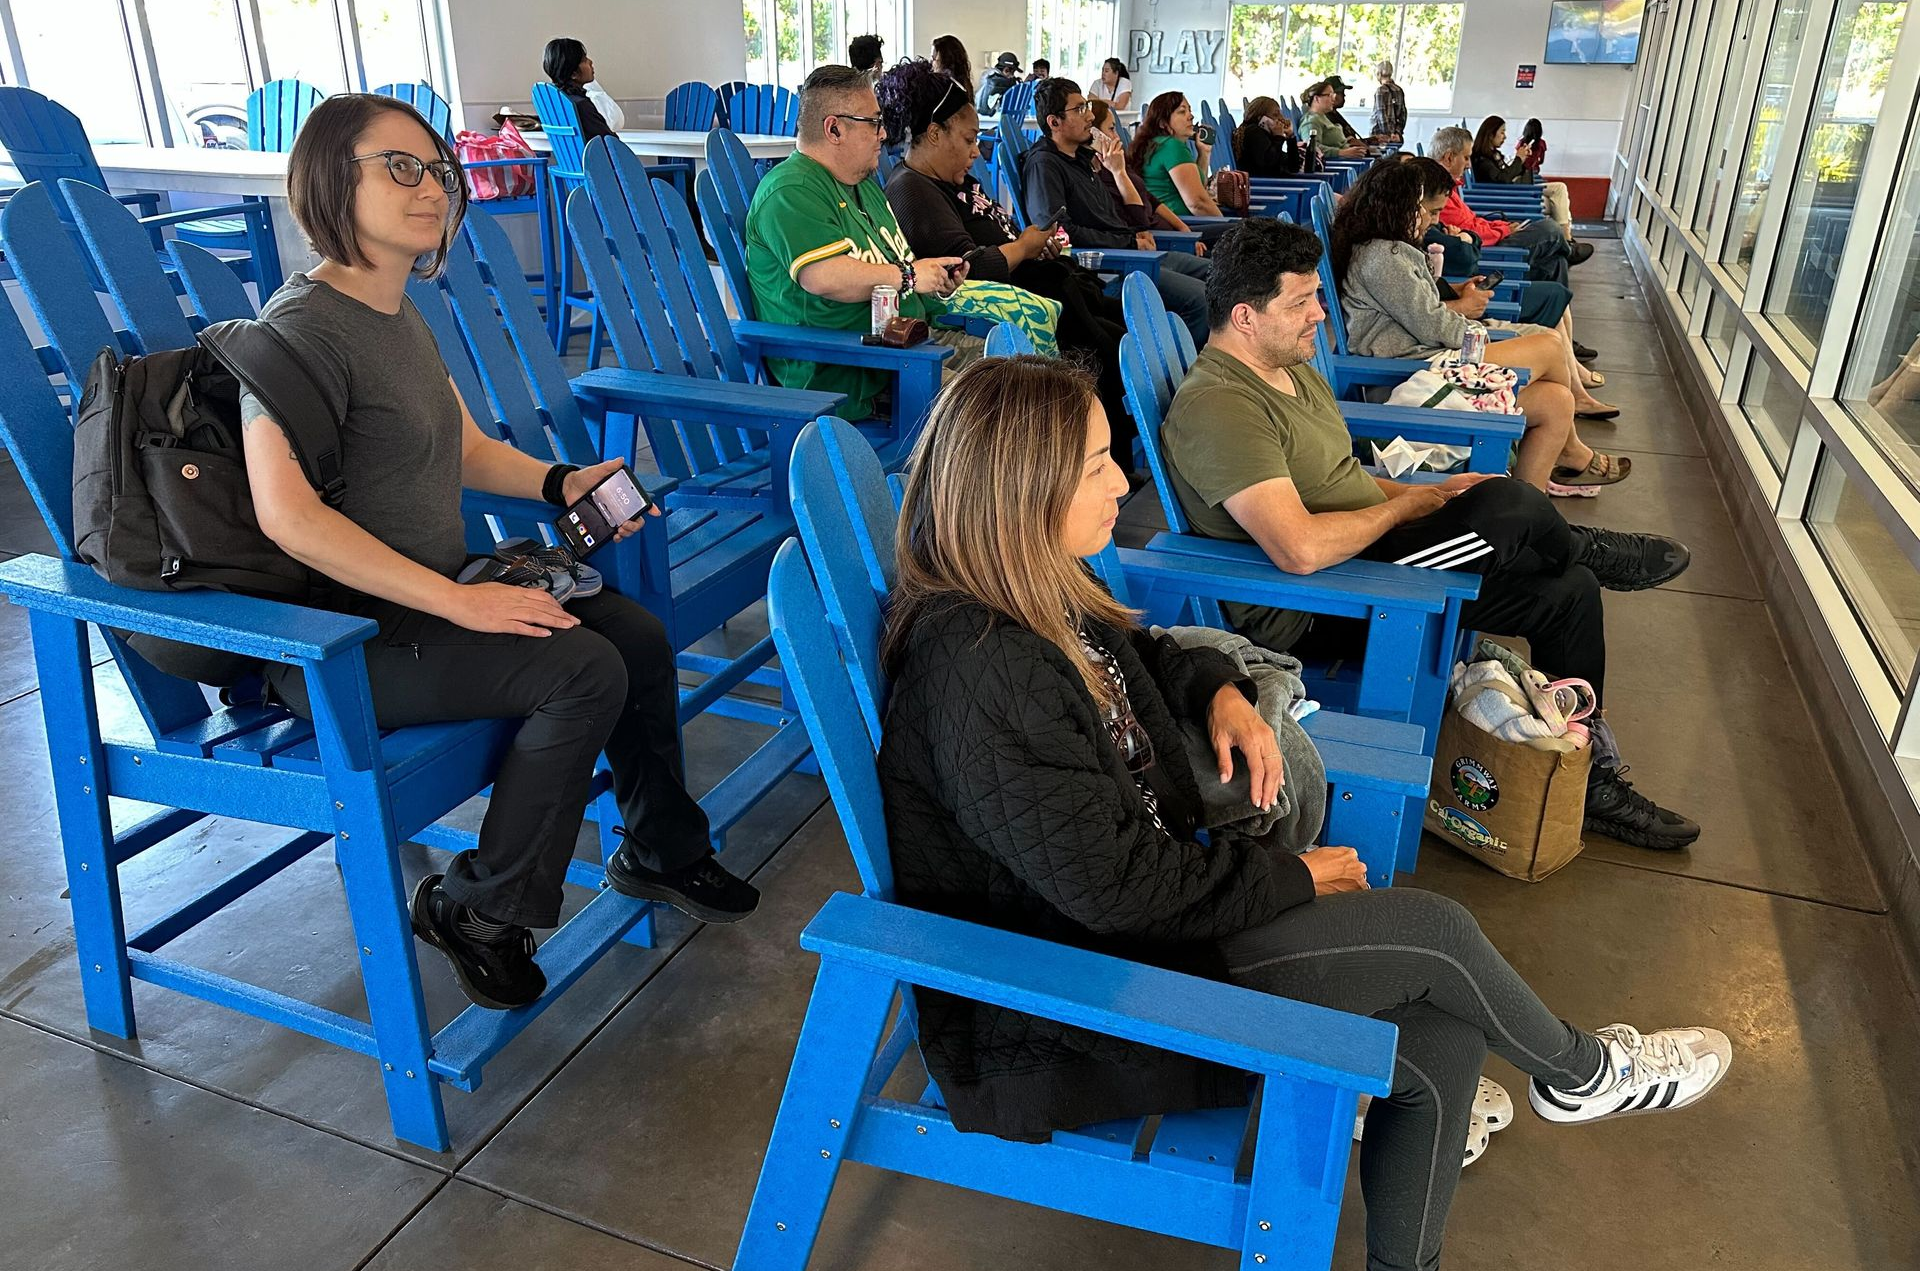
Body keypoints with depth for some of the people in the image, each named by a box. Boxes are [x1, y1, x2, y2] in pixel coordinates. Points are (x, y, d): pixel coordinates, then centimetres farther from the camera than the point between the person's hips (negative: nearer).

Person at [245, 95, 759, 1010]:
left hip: (433, 596, 9)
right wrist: (457, 602, -28)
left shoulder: (397, 312, 12)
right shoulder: (302, 326, -17)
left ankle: (659, 849, 21)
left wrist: (561, 483, 2)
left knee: (639, 636, -1)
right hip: (342, 637, -9)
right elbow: (287, 514, -28)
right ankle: (476, 909, -3)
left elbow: (466, 449, 21)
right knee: (584, 671, -22)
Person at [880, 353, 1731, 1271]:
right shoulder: (975, 670, -29)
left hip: (1151, 908, 9)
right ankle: (1582, 1073, 26)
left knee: (1443, 1045, 0)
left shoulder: (1035, 595, 1)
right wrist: (1292, 878, -13)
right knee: (1433, 932, -6)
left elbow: (1142, 653, 24)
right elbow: (1111, 881, -27)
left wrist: (1221, 693, 2)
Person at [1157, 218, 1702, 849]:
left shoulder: (1294, 369, 12)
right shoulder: (1216, 406, -23)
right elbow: (1300, 549, -33)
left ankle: (1590, 775, 17)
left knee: (1566, 591, 3)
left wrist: (1431, 493, 3)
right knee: (1503, 506, -25)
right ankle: (1593, 551, 10)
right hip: (1303, 614, -11)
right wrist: (1407, 503, -14)